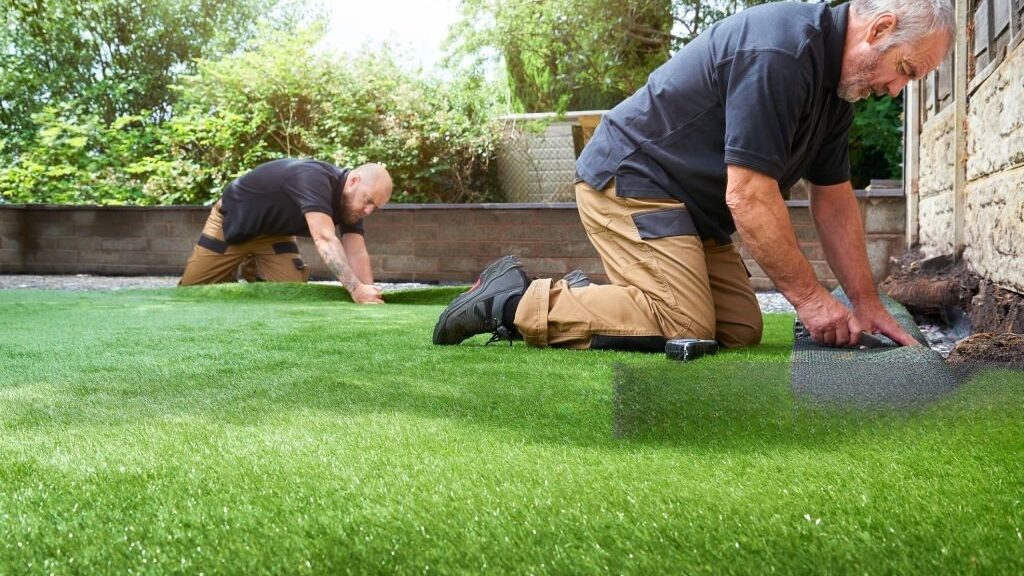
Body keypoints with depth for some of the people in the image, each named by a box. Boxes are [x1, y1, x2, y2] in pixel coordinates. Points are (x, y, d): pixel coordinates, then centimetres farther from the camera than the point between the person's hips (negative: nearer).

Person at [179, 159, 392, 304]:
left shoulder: (352, 202, -14)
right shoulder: (314, 179, -39)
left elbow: (357, 254, -20)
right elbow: (325, 240, -50)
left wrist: (369, 293, -34)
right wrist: (356, 289, -59)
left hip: (274, 231, 6)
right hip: (232, 220, -6)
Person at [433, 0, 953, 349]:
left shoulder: (835, 78, 9)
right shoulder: (780, 51, -23)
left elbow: (834, 201, 12)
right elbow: (748, 196, -25)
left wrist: (867, 304, 8)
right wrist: (809, 297, -16)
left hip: (691, 204, 10)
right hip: (629, 181, -10)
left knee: (741, 331, 1)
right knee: (685, 329, -21)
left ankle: (588, 297, 9)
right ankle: (514, 301, -10)